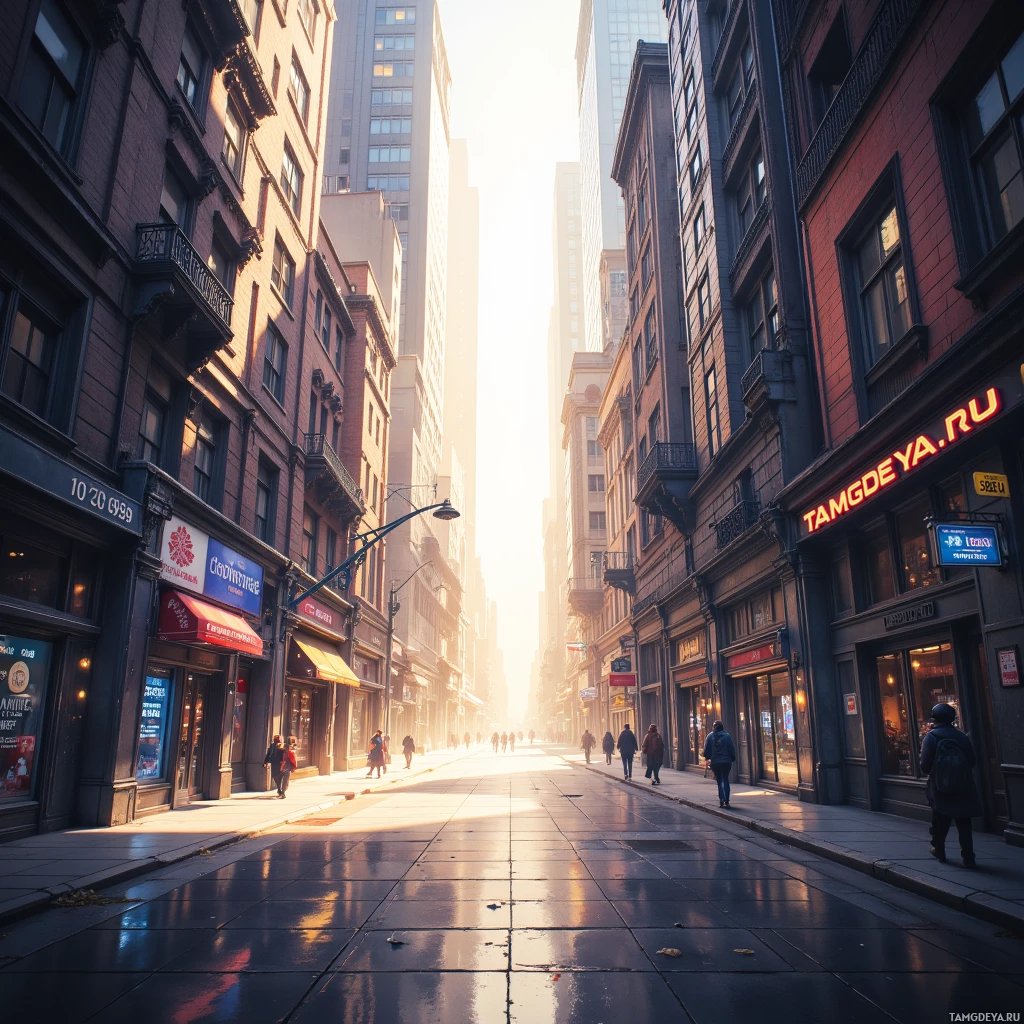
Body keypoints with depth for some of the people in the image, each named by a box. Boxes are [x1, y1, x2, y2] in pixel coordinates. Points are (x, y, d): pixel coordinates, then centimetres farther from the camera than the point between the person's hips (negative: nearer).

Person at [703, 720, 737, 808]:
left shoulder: (710, 736, -2)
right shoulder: (727, 736, -4)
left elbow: (706, 749, 1)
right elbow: (732, 749, -4)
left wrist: (707, 757, 16)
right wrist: (733, 759, 7)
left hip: (715, 762, 0)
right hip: (726, 761, 0)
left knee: (719, 781, 11)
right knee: (725, 780, 14)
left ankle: (721, 800, 1)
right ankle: (726, 801, 7)